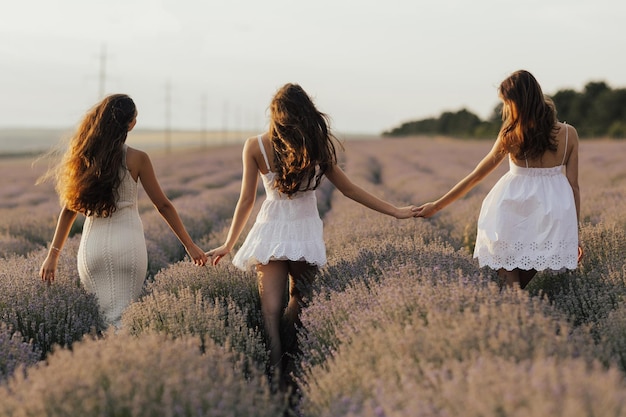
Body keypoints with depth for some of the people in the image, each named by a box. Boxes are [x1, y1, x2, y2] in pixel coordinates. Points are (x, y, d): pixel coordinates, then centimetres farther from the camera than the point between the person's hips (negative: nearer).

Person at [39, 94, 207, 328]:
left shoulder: (83, 156, 5)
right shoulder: (136, 159, -4)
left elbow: (69, 208, 6)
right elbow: (163, 205, 1)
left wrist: (53, 255, 10)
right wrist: (189, 245, 9)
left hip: (92, 246, 3)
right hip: (127, 244, -3)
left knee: (103, 316, 13)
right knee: (120, 319, 0)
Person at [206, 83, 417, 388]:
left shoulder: (255, 147, -4)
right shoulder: (316, 147, -4)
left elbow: (246, 199, -2)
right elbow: (348, 190, 1)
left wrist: (229, 244, 7)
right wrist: (394, 211, 10)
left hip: (270, 231, 0)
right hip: (306, 232, 0)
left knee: (271, 304, -2)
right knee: (298, 300, 12)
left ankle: (276, 365, -18)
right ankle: (293, 365, 10)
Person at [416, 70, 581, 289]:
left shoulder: (510, 136, -5)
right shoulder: (568, 134, 0)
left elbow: (475, 177, 1)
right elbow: (573, 186, 1)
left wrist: (436, 206, 10)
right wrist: (575, 233, 10)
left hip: (515, 220, -2)